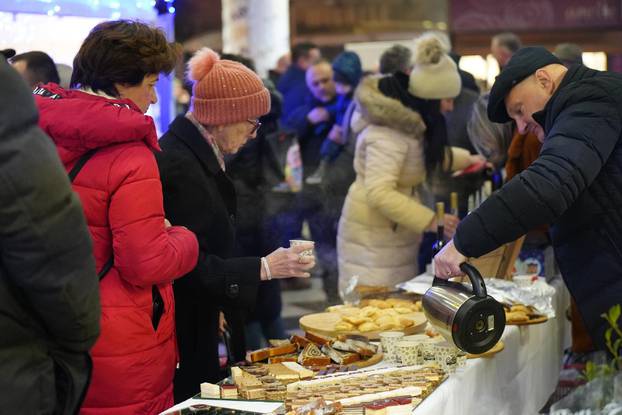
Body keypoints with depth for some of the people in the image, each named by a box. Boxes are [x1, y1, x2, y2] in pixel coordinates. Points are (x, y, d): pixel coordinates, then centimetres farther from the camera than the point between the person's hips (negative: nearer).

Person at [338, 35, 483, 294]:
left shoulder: (410, 122, 8)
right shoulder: (388, 133, -23)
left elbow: (430, 154, 31)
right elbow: (379, 193, -32)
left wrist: (466, 159, 25)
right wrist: (431, 221, -32)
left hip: (397, 234, 9)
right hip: (374, 237, -9)